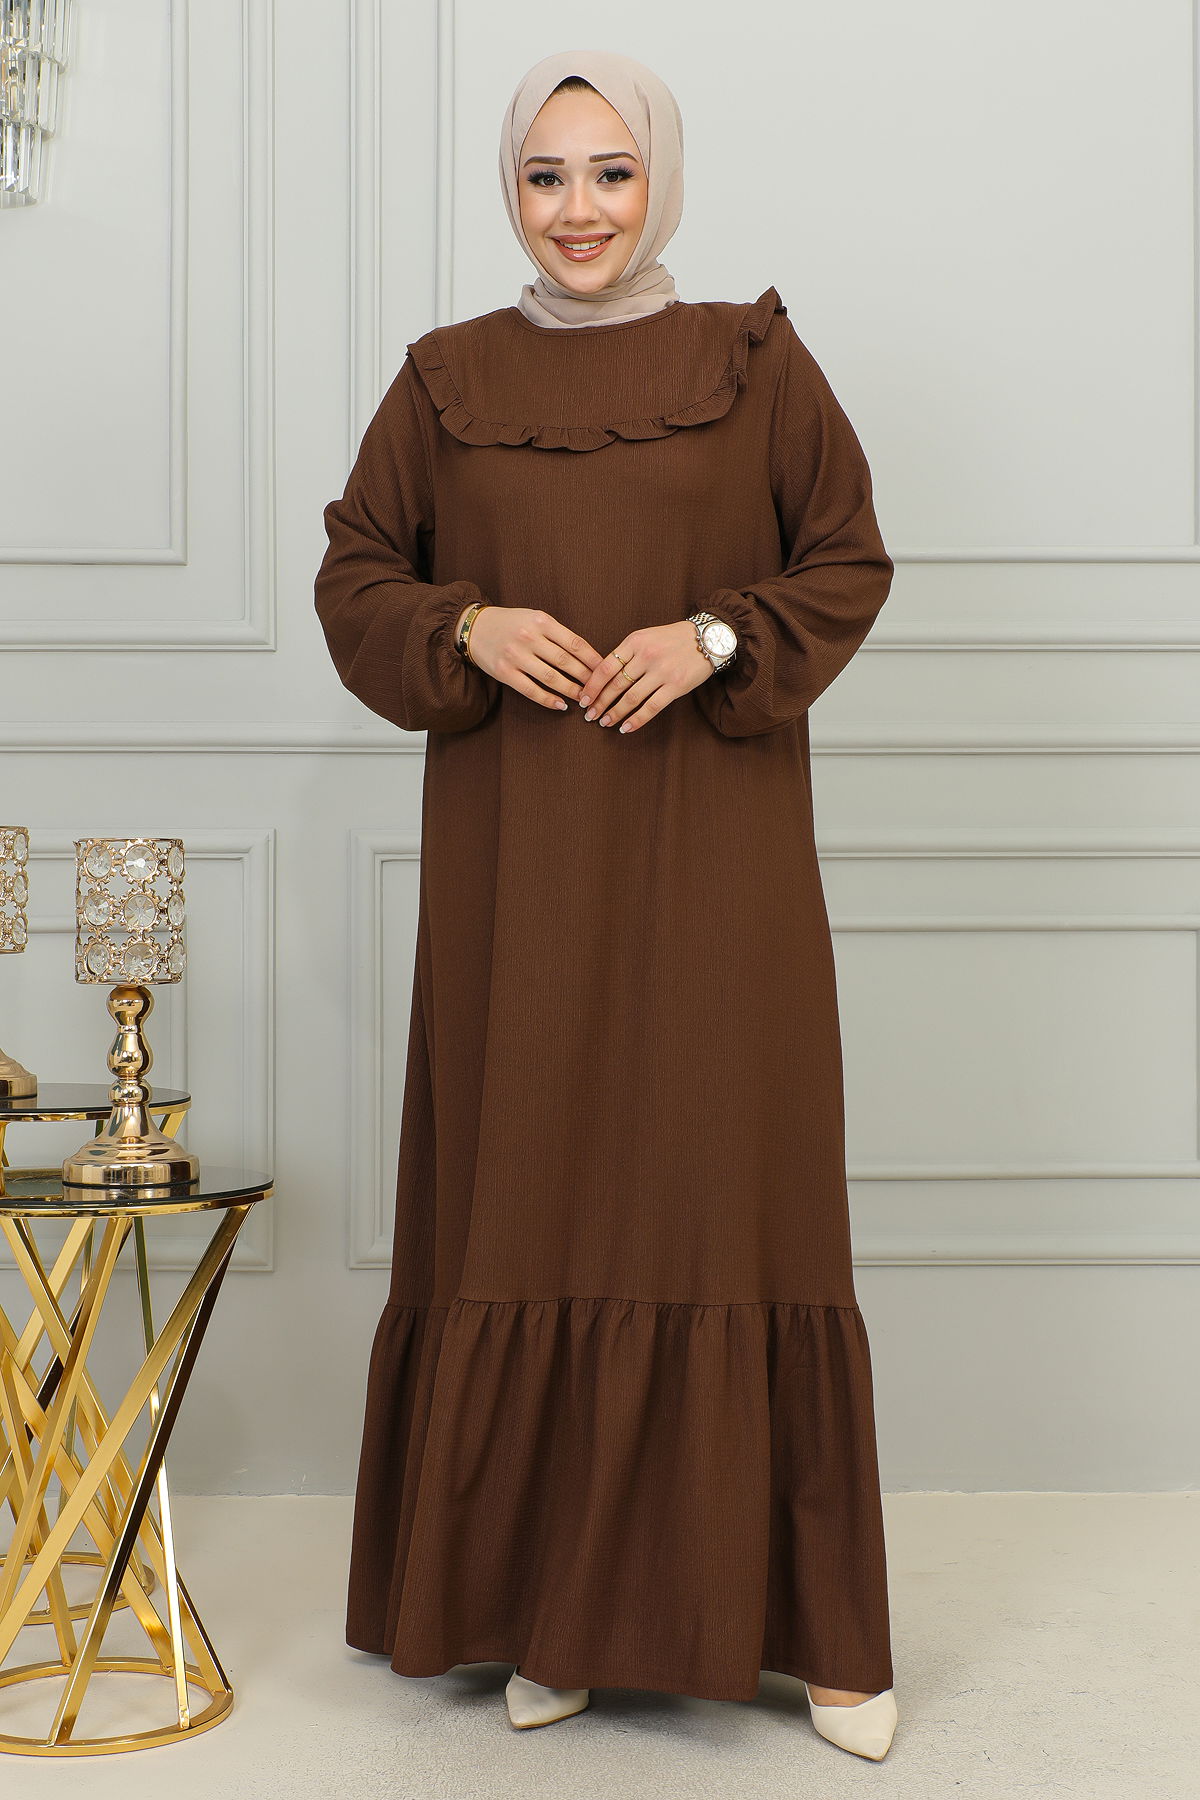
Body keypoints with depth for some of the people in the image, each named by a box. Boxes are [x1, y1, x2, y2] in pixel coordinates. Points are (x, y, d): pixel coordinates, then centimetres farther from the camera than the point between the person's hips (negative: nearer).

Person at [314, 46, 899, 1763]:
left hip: (713, 854, -1)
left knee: (730, 1196, -1)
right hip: (515, 860, 2)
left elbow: (850, 560, 6)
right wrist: (468, 628, -8)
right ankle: (553, 1605, 14)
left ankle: (807, 1617, 10)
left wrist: (715, 639, -11)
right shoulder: (445, 381, 10)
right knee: (530, 1207, 2)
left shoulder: (754, 363, 6)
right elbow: (355, 576, 11)